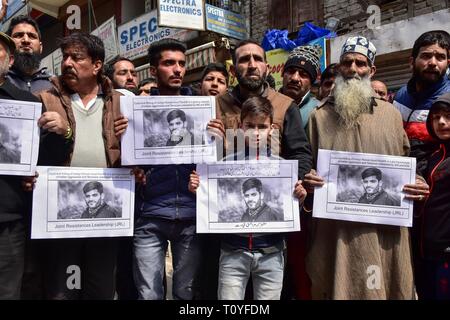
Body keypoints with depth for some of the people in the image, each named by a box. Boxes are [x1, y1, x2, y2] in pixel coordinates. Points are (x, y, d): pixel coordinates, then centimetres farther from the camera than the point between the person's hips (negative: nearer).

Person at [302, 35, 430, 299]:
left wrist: (418, 184, -3)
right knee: (339, 287, 7)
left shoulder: (391, 113, 11)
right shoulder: (321, 116, 8)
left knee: (388, 287, 11)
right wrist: (308, 181, -12)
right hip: (337, 230, -1)